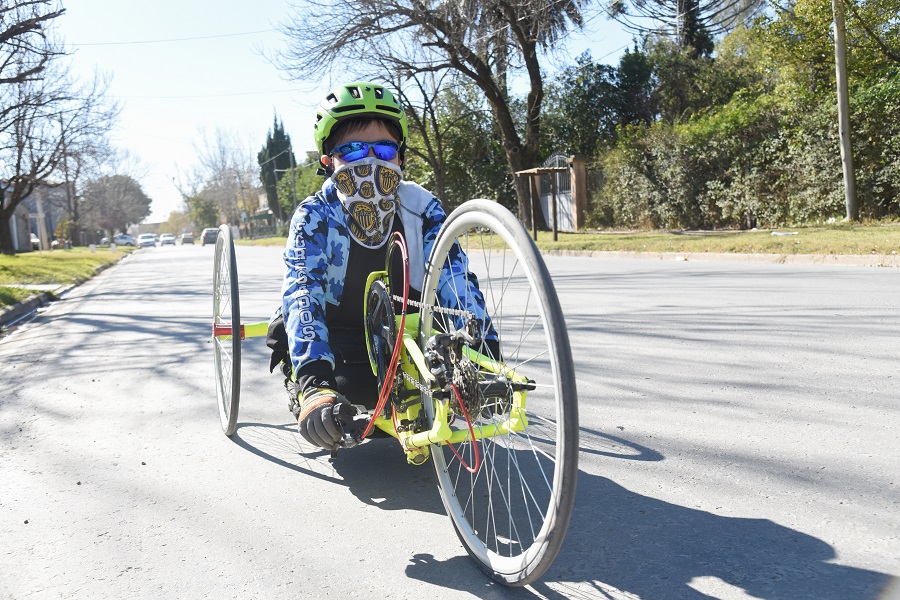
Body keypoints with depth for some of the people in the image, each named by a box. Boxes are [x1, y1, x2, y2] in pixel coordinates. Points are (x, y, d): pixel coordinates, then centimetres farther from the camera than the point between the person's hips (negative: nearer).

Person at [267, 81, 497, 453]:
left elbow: (455, 278, -23)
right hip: (340, 336, -1)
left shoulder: (421, 207, -13)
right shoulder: (314, 216, -18)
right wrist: (314, 384, -48)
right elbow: (303, 296, -32)